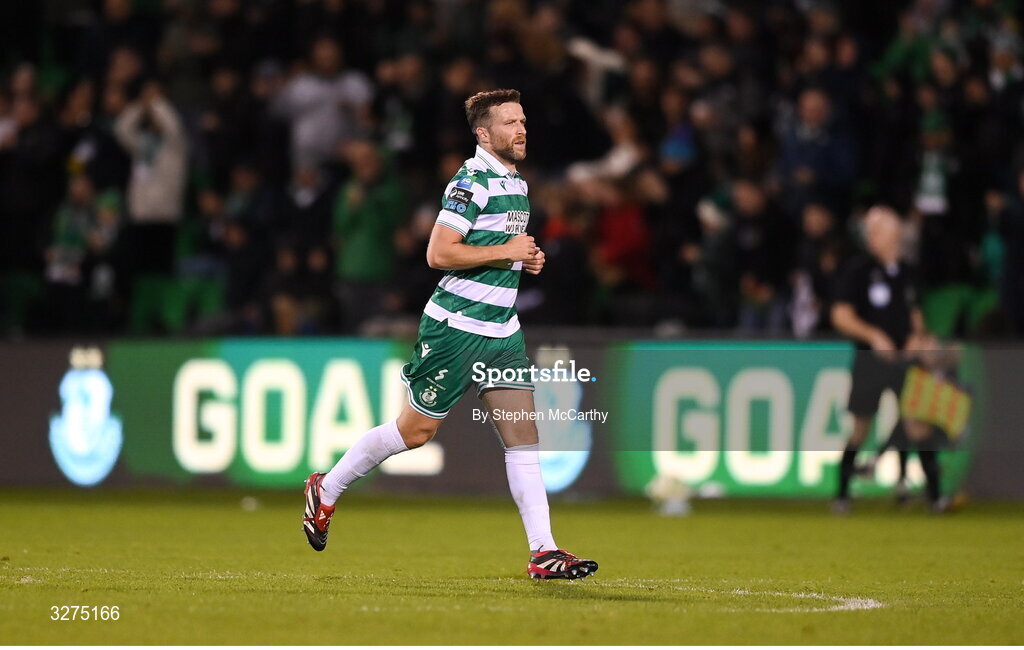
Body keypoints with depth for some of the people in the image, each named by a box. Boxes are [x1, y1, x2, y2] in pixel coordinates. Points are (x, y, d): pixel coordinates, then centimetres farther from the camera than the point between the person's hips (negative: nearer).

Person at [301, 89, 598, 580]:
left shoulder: (517, 184, 14)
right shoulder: (472, 182, -15)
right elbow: (439, 253, -22)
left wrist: (526, 260, 10)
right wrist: (506, 252, -18)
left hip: (501, 332, 8)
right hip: (456, 327, -8)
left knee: (524, 435, -2)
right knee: (415, 430, 3)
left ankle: (542, 552, -5)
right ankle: (326, 492, 23)